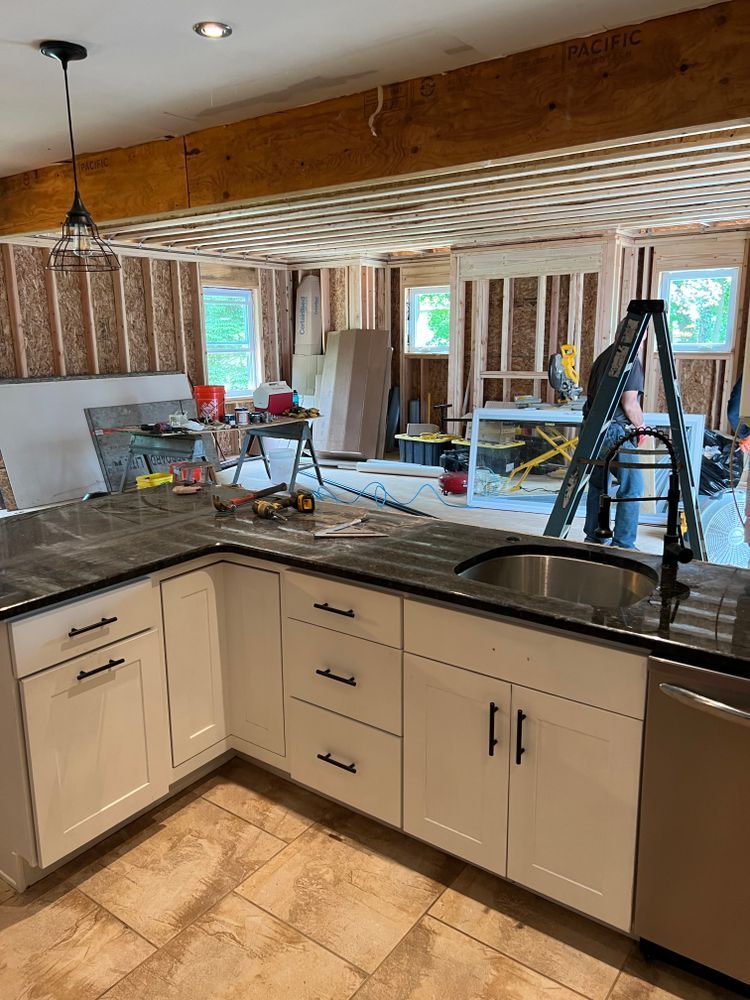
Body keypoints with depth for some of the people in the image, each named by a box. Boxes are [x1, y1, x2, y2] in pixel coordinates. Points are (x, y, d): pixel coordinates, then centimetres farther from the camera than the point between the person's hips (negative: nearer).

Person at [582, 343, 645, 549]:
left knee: (598, 484, 18)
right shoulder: (631, 360, -10)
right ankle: (623, 544, -2)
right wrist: (641, 426, 3)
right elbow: (630, 404, -15)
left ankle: (593, 537, 27)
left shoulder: (603, 357, 15)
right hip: (614, 431, -8)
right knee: (632, 487, -2)